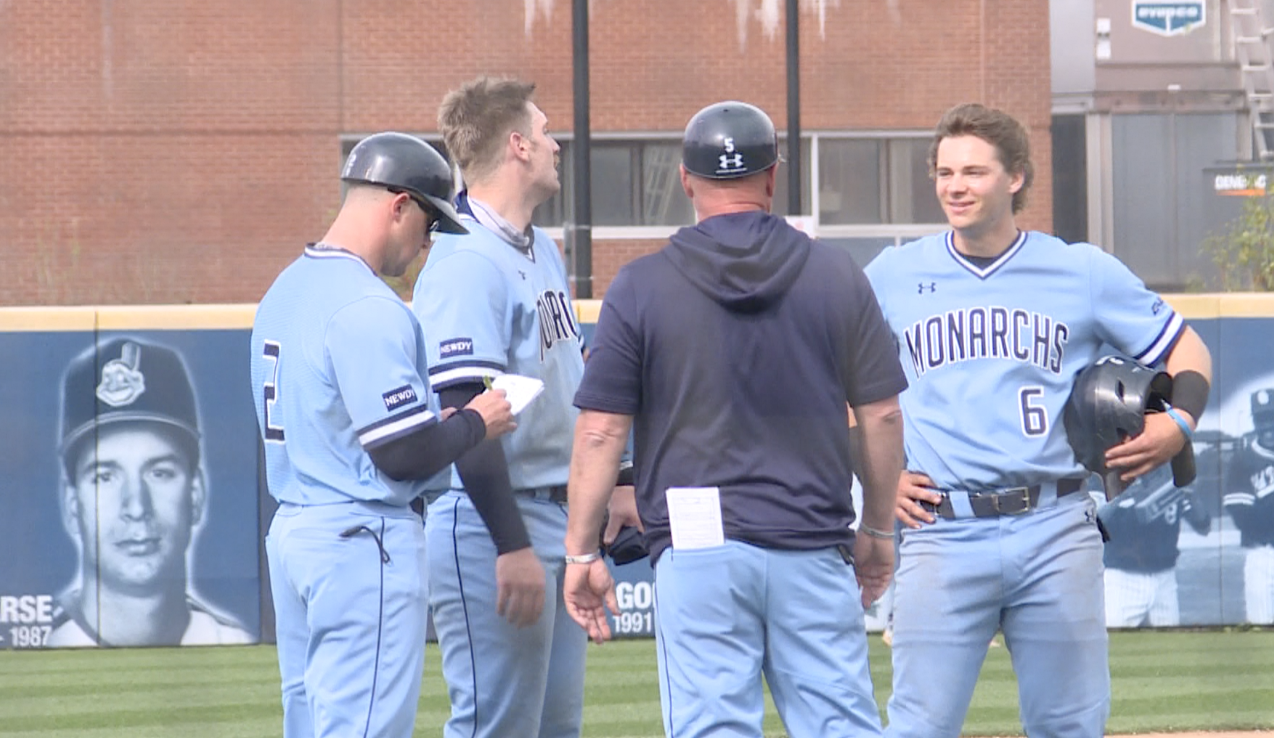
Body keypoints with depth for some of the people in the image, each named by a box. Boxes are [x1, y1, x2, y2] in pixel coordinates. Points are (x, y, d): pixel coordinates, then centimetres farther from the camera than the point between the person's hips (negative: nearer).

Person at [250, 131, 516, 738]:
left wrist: (436, 420, 15)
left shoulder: (286, 289, 13)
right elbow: (406, 454, -20)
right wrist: (475, 422, -2)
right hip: (363, 540, -10)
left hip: (291, 529, 10)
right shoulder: (367, 307, -17)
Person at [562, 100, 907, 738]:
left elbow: (601, 431, -2)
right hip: (814, 550, 2)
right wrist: (878, 529, 18)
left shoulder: (640, 287, 0)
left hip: (699, 552, -1)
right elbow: (881, 416, 6)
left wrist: (581, 552, 4)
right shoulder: (836, 276, 4)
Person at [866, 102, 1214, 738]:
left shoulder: (1085, 273, 8)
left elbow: (1186, 351, 15)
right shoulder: (893, 276, 10)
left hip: (1056, 534, 1)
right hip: (943, 535, 0)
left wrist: (1177, 425, -3)